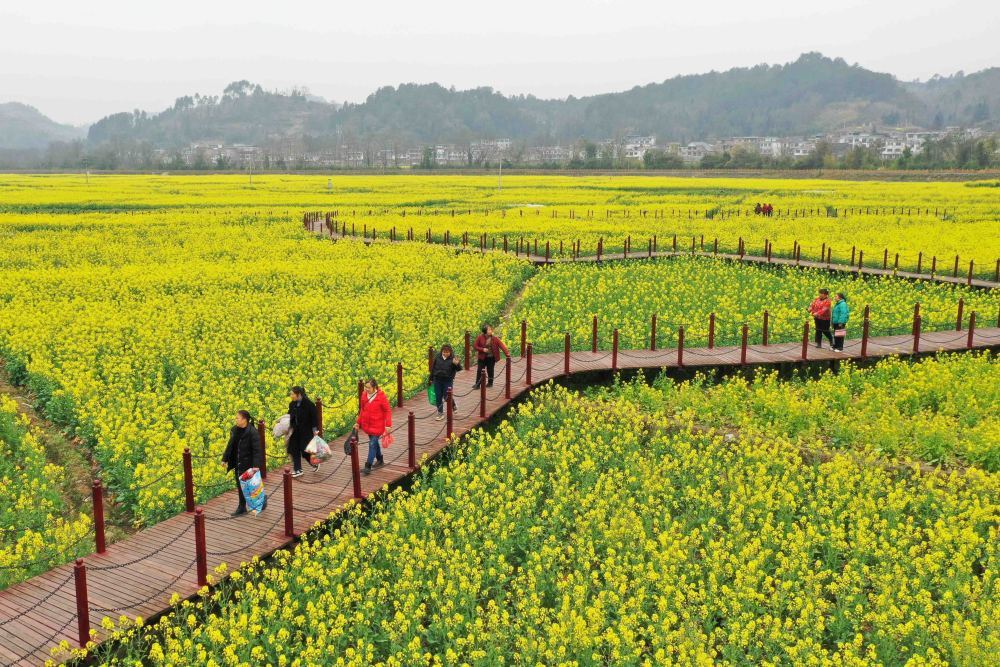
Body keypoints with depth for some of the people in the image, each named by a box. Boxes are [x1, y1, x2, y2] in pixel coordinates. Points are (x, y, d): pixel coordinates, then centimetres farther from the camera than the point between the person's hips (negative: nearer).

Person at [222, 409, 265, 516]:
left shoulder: (252, 432, -19)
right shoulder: (234, 430, 2)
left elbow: (257, 450, -20)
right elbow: (230, 445, 14)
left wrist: (256, 466, -26)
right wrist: (225, 458, 13)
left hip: (248, 464, -7)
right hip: (238, 464, 7)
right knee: (240, 485, 13)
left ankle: (262, 498, 28)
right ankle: (242, 507, 23)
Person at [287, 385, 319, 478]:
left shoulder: (309, 404, -16)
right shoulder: (292, 404, 3)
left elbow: (315, 418, -13)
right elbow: (289, 416, 15)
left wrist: (315, 430, -16)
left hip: (306, 432, -6)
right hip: (295, 432, 6)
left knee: (305, 451, -3)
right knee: (295, 451, 6)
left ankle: (315, 463, 24)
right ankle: (298, 470, 17)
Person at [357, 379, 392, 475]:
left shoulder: (381, 397, -17)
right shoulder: (364, 395, -2)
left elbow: (388, 411, -12)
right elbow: (362, 410, 11)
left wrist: (388, 425, -18)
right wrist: (358, 422, 13)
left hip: (377, 426, -6)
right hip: (367, 425, 6)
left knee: (372, 444, -8)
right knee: (374, 442, 20)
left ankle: (368, 466, -4)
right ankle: (380, 460, 39)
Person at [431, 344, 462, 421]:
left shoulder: (453, 359, -9)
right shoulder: (438, 357, 0)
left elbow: (459, 369, -15)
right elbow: (433, 368, 10)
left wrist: (457, 364, -37)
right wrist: (431, 378, 13)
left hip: (448, 381, -3)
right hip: (437, 380, 3)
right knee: (438, 397, 7)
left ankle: (453, 406, 31)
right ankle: (440, 413, 19)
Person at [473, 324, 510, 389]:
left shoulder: (494, 339, -11)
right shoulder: (480, 338, -12)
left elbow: (502, 345, -17)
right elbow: (476, 347, -4)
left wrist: (507, 353, -29)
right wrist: (482, 349, -21)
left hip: (491, 358, 0)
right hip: (482, 357, 0)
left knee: (490, 371, 12)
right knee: (479, 371, 0)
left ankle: (490, 383, 31)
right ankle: (477, 384, 7)